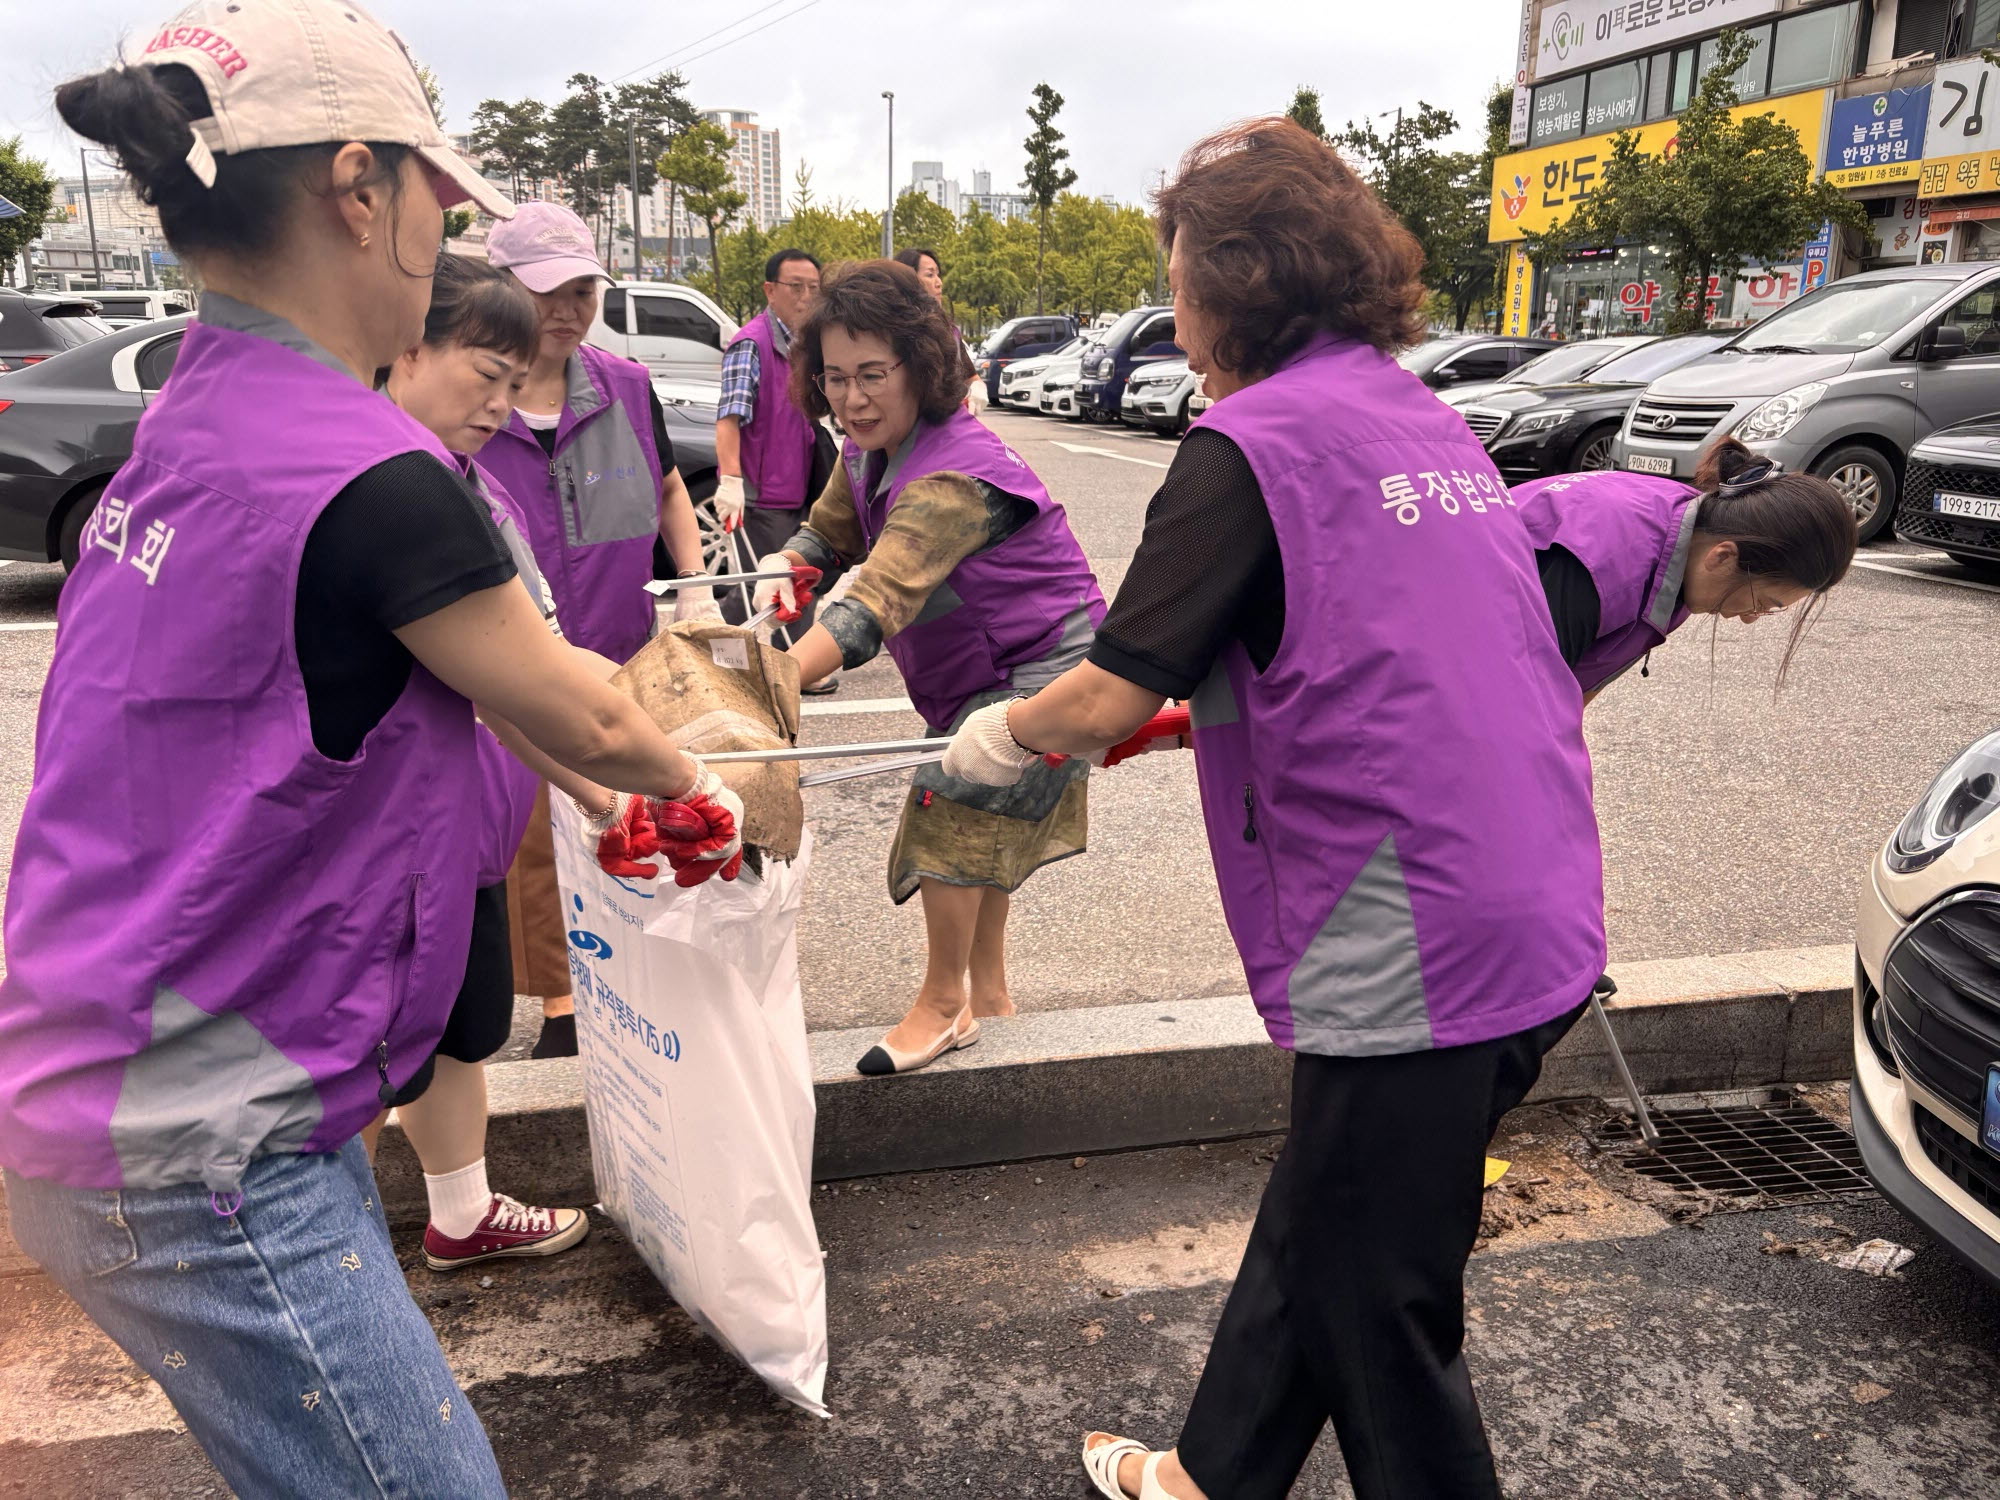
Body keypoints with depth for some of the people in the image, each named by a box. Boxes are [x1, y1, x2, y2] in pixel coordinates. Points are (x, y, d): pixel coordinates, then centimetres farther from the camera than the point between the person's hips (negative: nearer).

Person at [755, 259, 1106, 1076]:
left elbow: (874, 606, -45)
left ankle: (943, 1004, 5)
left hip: (1045, 666, -10)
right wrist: (784, 572, -12)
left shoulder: (951, 478, -34)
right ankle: (987, 990, 35)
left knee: (952, 805, -15)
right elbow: (827, 532, 11)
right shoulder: (867, 452, -4)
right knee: (984, 820, 18)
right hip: (980, 668, 10)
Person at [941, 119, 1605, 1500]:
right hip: (1536, 920, 9)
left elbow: (1104, 698, -15)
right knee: (1313, 1233, 24)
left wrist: (998, 738, 6)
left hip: (1410, 951, -9)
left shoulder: (1250, 445, -13)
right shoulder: (1430, 419, 13)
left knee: (1381, 1312, 9)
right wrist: (1190, 699, 27)